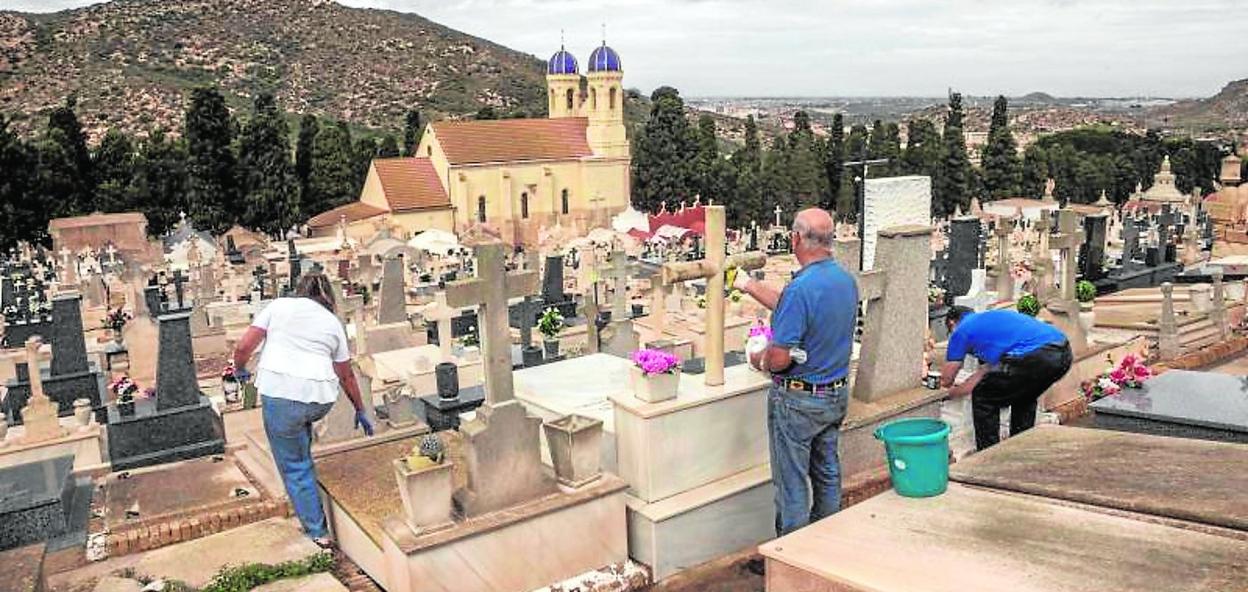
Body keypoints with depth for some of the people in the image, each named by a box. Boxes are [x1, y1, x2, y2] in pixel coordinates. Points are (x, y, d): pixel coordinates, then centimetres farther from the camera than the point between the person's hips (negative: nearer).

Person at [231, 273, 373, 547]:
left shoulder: (278, 306, 11)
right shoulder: (333, 323, 18)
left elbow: (244, 346, 5)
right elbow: (347, 375, 23)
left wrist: (240, 369, 26)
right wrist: (360, 411, 34)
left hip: (281, 393, -3)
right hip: (321, 399, 3)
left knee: (294, 465, 9)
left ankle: (317, 532, 14)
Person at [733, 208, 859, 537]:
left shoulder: (801, 288, -27)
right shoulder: (847, 281, 0)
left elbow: (780, 358, -27)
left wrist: (758, 360, -4)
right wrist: (747, 285, 21)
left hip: (798, 400, -8)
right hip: (837, 395, 8)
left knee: (792, 482, 7)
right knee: (827, 473, 21)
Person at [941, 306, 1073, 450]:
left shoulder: (961, 330, 14)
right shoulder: (991, 318, 35)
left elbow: (946, 380, 21)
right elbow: (991, 367, 40)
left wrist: (953, 390, 46)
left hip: (1035, 356, -8)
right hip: (1064, 353, 8)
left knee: (983, 399, 12)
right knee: (1025, 398, 34)